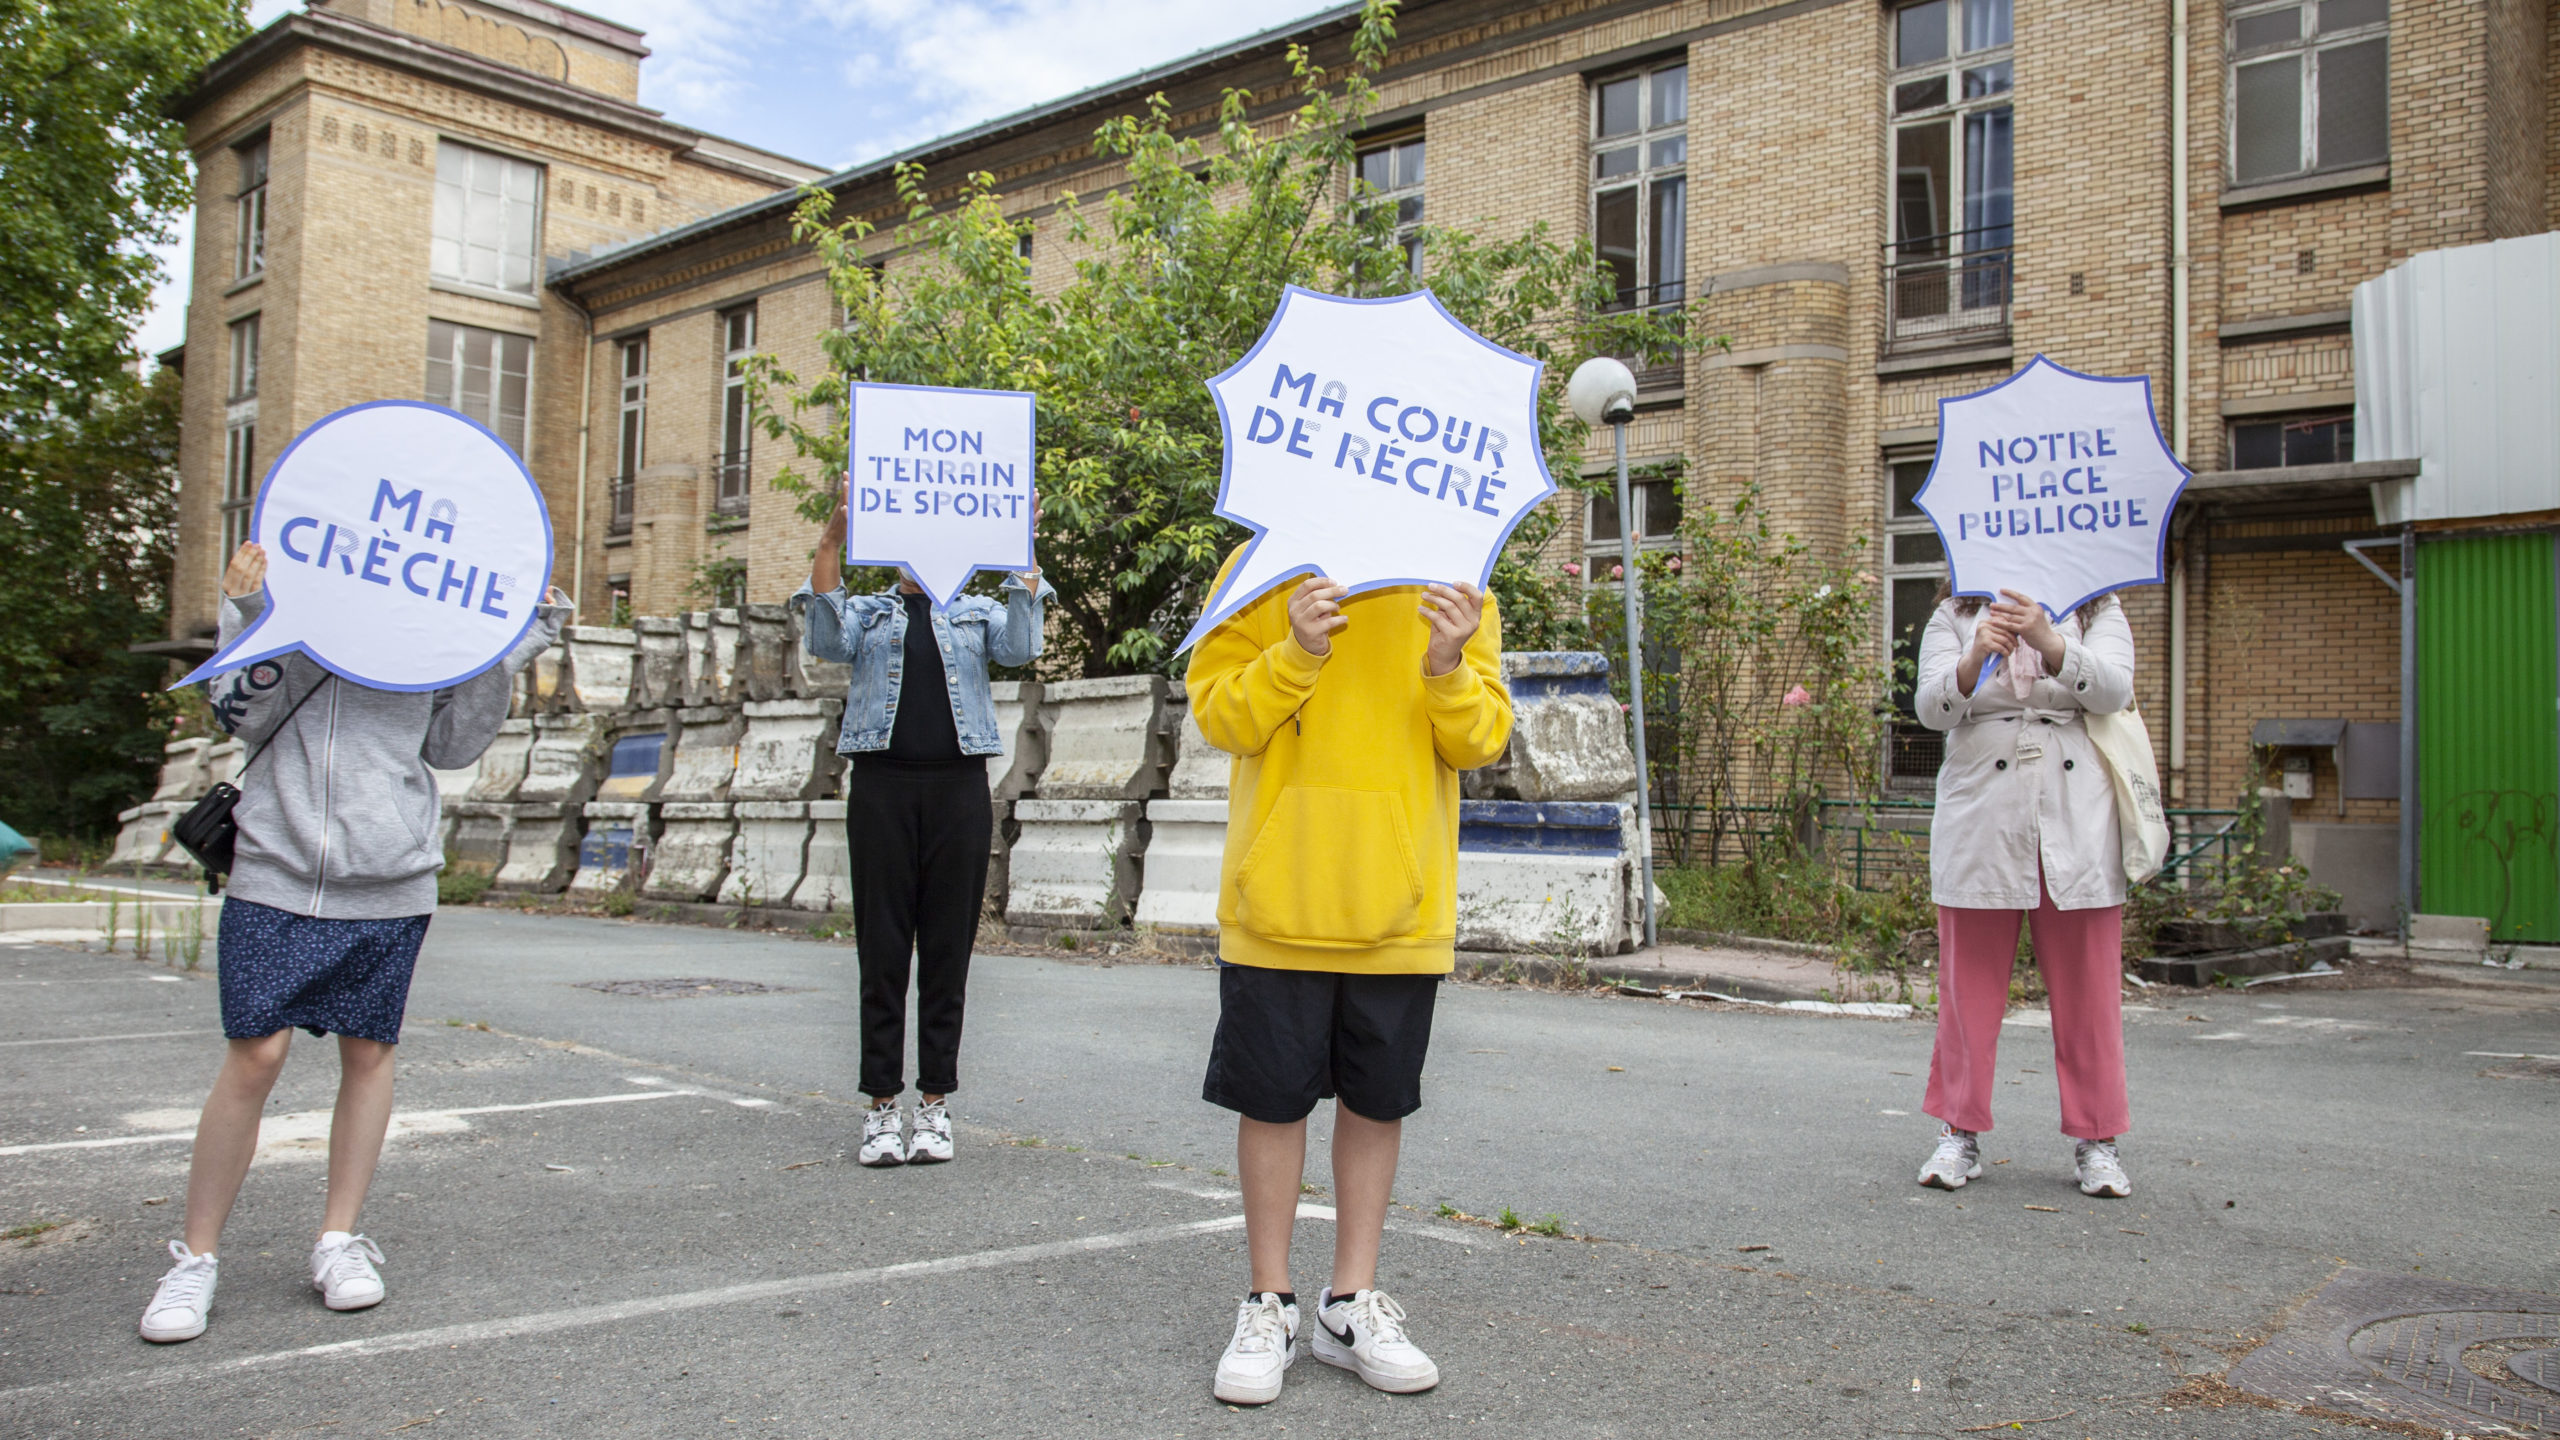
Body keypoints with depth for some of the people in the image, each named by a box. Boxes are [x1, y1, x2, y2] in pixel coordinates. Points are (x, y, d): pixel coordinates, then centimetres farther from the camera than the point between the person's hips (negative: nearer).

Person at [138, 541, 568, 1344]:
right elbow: (241, 718, -3)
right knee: (254, 1055, -4)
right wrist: (247, 615, -14)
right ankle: (196, 1258, 12)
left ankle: (339, 1240, 23)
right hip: (277, 872, -2)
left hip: (388, 882, 2)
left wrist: (510, 654, 0)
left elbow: (449, 747, 8)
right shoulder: (273, 587, 4)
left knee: (368, 1052, 8)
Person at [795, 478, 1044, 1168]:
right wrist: (833, 534, -14)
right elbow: (828, 641, -7)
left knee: (948, 949, 1)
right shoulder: (869, 611, 15)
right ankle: (882, 1107, 6)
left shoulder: (977, 612, 16)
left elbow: (1019, 647, -4)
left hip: (958, 786, 0)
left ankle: (935, 1104, 9)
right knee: (882, 949, 0)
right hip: (883, 783, 0)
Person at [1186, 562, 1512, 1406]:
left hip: (1402, 906, 2)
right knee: (1272, 1098, 6)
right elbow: (1217, 714, -4)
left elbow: (1481, 740, 2)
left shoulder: (1453, 584, 5)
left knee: (1378, 1101, 11)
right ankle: (1269, 1304, 22)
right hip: (1280, 898, -2)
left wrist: (1448, 671, -17)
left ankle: (1352, 1302, 26)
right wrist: (1295, 656, -20)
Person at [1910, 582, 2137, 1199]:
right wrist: (1976, 658, -25)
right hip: (1980, 819, 0)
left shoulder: (2099, 612, 10)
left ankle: (2096, 1138, 14)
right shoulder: (1955, 615, 9)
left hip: (2076, 825, 0)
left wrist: (2048, 642, -26)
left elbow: (2112, 690, -9)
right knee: (1970, 985, 4)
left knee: (2087, 988, 4)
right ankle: (1961, 1132, 13)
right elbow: (1931, 708, -5)